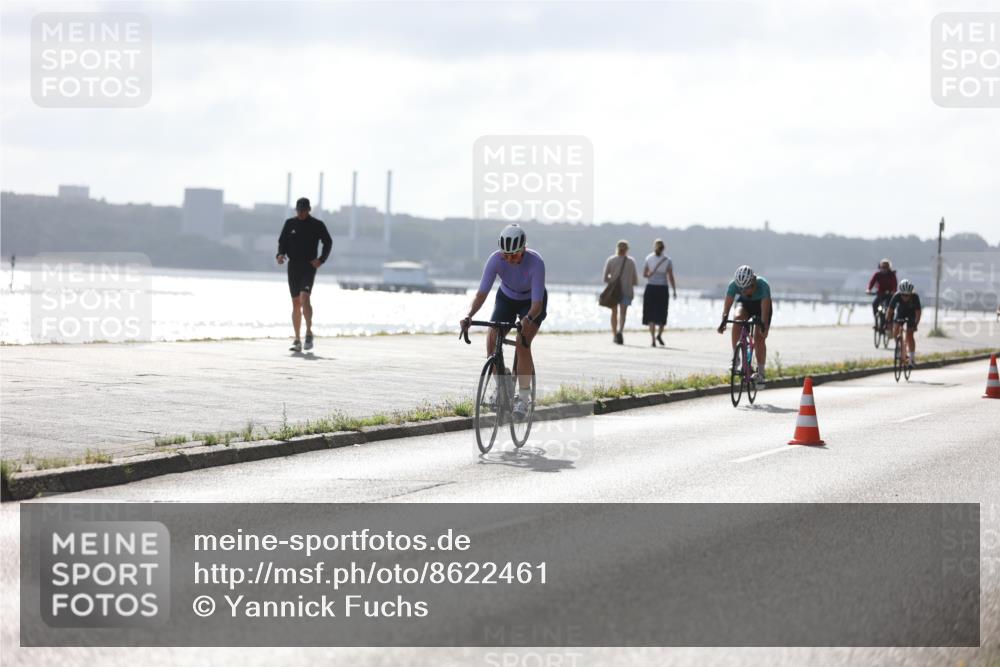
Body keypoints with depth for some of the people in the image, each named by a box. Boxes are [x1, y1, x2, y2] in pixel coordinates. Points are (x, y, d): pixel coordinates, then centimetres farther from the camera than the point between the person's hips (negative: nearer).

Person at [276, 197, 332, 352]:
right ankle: (297, 341, 9)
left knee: (305, 297, -22)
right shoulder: (290, 223, 7)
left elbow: (328, 242, 8)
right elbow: (282, 242, 13)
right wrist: (281, 254, -7)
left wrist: (321, 259, -5)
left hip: (309, 266, -3)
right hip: (293, 266, 3)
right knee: (296, 303, 5)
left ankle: (309, 332, -8)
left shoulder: (317, 225, 0)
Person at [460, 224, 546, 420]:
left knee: (522, 343, -24)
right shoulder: (496, 259, -29)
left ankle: (524, 398, -13)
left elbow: (537, 302, -37)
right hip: (506, 298, 3)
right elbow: (482, 293, -31)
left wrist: (528, 319, -57)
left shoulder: (536, 262, -36)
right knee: (492, 340, -17)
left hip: (532, 302, -3)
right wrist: (469, 316, -47)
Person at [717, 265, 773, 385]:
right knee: (737, 318, -32)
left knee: (759, 337, -13)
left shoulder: (763, 285, -38)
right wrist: (723, 321, -48)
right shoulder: (734, 284, -32)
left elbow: (765, 310, -41)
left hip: (761, 304, -2)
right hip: (744, 303, 2)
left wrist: (764, 326, -53)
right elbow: (727, 305, -33)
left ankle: (761, 372, 2)